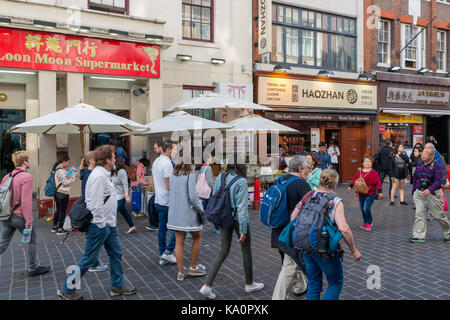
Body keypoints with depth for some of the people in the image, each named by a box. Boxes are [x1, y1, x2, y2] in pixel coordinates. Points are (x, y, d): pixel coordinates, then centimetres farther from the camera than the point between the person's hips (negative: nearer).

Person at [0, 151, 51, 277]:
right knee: (32, 241, 13)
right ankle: (32, 268, 24)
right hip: (20, 216, -7)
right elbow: (26, 201, -20)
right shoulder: (27, 177, -16)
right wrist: (29, 221, -16)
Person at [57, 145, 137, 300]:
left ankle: (117, 287, 27)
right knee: (89, 258, 1)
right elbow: (96, 203, -24)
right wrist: (101, 225, -19)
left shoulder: (105, 175, 13)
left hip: (109, 223, 10)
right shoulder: (99, 176, -20)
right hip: (99, 225, -10)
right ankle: (66, 289, 16)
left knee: (116, 253, 15)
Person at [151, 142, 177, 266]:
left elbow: (152, 181, 18)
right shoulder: (167, 163, -18)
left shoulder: (155, 162, 10)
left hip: (158, 201, 9)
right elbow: (168, 185, -20)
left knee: (162, 227, 12)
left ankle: (162, 256, 17)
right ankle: (168, 251, 0)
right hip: (169, 201, -9)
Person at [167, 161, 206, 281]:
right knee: (197, 238, 16)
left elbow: (171, 194, 11)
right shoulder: (191, 176, -13)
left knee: (179, 242, 10)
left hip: (175, 212, 6)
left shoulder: (172, 176, 6)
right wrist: (201, 209, -6)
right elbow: (193, 196, -19)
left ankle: (181, 272, 15)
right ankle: (193, 268, 21)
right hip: (188, 212, -5)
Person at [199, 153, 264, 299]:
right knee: (246, 250, 15)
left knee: (223, 251, 13)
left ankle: (207, 285, 5)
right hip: (238, 219, -5)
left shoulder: (220, 178, 0)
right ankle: (249, 284, 31)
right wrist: (243, 230, -16)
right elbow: (242, 207, -19)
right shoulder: (241, 182, -17)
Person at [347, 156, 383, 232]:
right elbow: (355, 180, 14)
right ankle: (365, 223, 28)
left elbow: (378, 182, -11)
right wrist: (350, 186, 9)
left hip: (370, 194, -6)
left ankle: (369, 223, 8)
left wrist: (380, 192, -14)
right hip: (361, 194, 6)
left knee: (366, 209, -12)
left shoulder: (374, 172, -10)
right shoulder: (359, 172, 5)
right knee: (362, 209, 12)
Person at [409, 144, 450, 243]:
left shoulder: (436, 166, -13)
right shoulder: (419, 165, 6)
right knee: (419, 214, -1)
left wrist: (429, 190, -36)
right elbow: (415, 178, 15)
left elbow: (438, 181, -21)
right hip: (419, 193, 5)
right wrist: (414, 191, 13)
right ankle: (419, 236, 2)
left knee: (439, 215, 8)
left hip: (433, 194, -5)